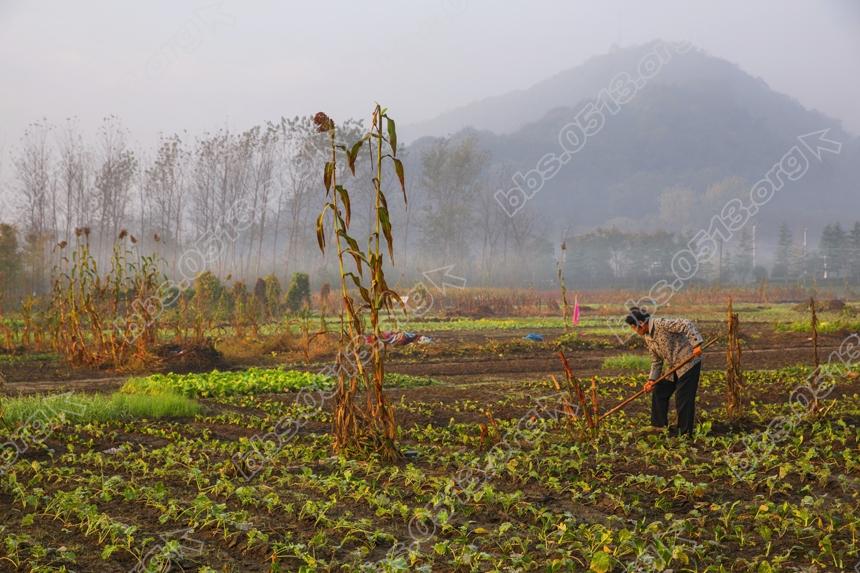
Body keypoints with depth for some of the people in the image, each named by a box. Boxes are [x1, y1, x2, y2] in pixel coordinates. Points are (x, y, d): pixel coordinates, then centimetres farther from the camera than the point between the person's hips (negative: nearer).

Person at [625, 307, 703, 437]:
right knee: (659, 392, 12)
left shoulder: (661, 324, -19)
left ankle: (685, 434, 2)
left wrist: (696, 344, -32)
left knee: (683, 398, -7)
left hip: (689, 363, -9)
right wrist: (652, 380, 2)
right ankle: (659, 425, 25)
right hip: (674, 368, 9)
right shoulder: (647, 338, 8)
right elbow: (656, 361, 12)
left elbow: (687, 324, -26)